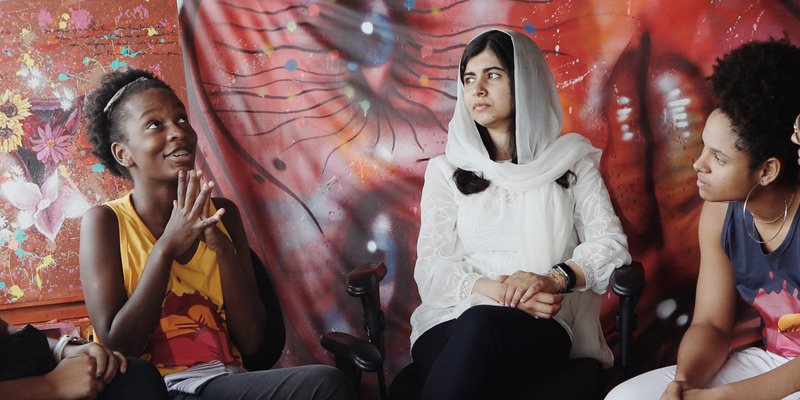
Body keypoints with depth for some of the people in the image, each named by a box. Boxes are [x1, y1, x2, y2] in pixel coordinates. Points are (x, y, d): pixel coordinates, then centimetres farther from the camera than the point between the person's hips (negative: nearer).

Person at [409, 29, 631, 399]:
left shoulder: (572, 160, 14)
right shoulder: (447, 169, 15)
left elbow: (611, 245, 3)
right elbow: (431, 268, 5)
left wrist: (553, 279, -18)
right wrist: (499, 291, -14)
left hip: (540, 328, -1)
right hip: (451, 323, 1)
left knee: (480, 324, -37)